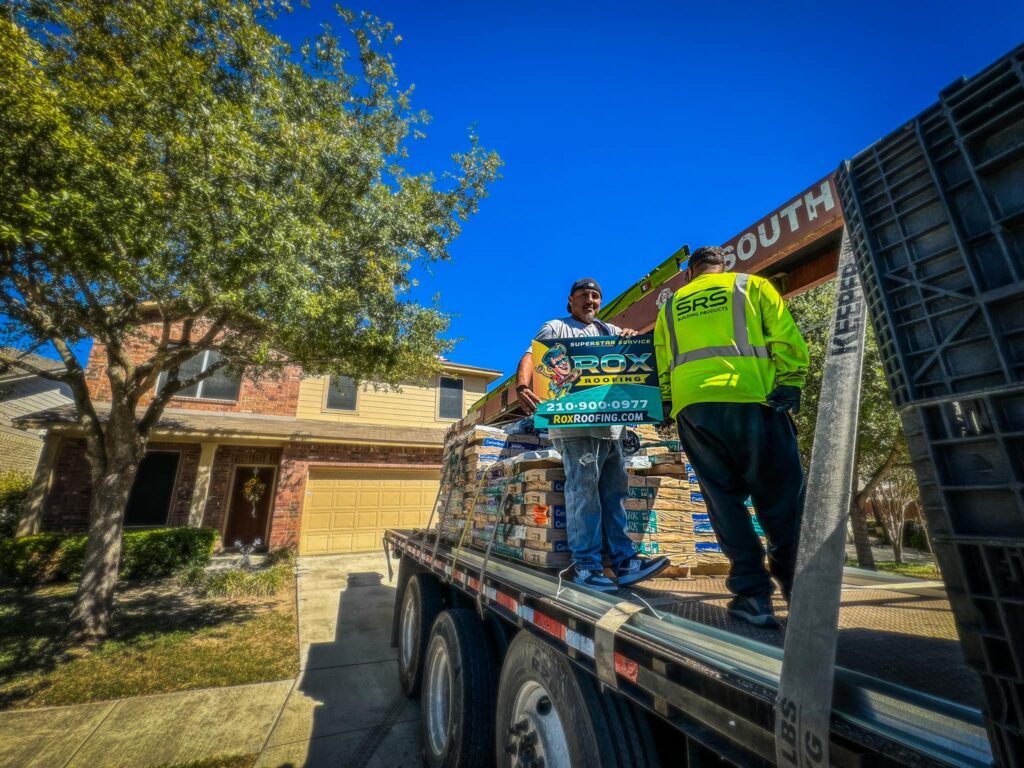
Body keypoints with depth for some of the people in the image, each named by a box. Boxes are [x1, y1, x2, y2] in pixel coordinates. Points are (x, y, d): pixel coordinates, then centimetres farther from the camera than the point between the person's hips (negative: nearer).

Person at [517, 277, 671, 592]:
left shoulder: (608, 330, 26)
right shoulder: (555, 328, 9)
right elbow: (530, 357, -6)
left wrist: (631, 337, -5)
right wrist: (522, 387, -27)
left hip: (610, 422, 6)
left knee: (614, 489, 7)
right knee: (584, 488, -8)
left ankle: (624, 560, 14)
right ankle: (586, 565, 0)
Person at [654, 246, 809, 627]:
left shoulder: (670, 306, 24)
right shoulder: (751, 285, 18)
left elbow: (662, 366, 18)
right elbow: (786, 337, 6)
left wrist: (668, 407, 20)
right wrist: (790, 384, 7)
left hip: (691, 405, 2)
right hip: (749, 398, -2)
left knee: (724, 497, 7)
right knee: (781, 497, 7)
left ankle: (752, 592, 5)